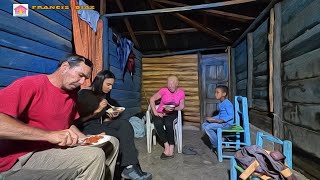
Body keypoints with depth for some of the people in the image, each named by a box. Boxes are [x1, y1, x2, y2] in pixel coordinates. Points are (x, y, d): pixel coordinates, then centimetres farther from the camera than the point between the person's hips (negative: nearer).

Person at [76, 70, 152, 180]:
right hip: (87, 127, -6)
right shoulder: (84, 94, -7)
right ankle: (130, 167, -16)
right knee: (120, 136, -27)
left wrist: (110, 117, -1)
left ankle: (130, 167, -29)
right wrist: (98, 110, -16)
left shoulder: (104, 95, 14)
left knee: (125, 124, -24)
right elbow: (80, 119, -12)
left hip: (101, 124, 6)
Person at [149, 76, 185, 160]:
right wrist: (155, 112, -14)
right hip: (161, 113, 0)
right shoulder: (164, 90, -11)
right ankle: (167, 146, -20)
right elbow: (152, 99, -7)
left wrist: (174, 108, -18)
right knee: (158, 123, -33)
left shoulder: (181, 92, -4)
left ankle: (171, 147, -21)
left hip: (172, 113, 0)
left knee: (168, 123, -34)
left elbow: (182, 106, 3)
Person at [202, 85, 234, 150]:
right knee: (204, 125, 3)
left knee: (208, 128, -21)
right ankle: (214, 143, 8)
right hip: (221, 122, 10)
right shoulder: (220, 104, 12)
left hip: (227, 123, -10)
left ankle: (217, 146, -4)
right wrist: (212, 118, 6)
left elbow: (231, 115, -21)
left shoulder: (227, 103, -16)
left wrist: (222, 120, -29)